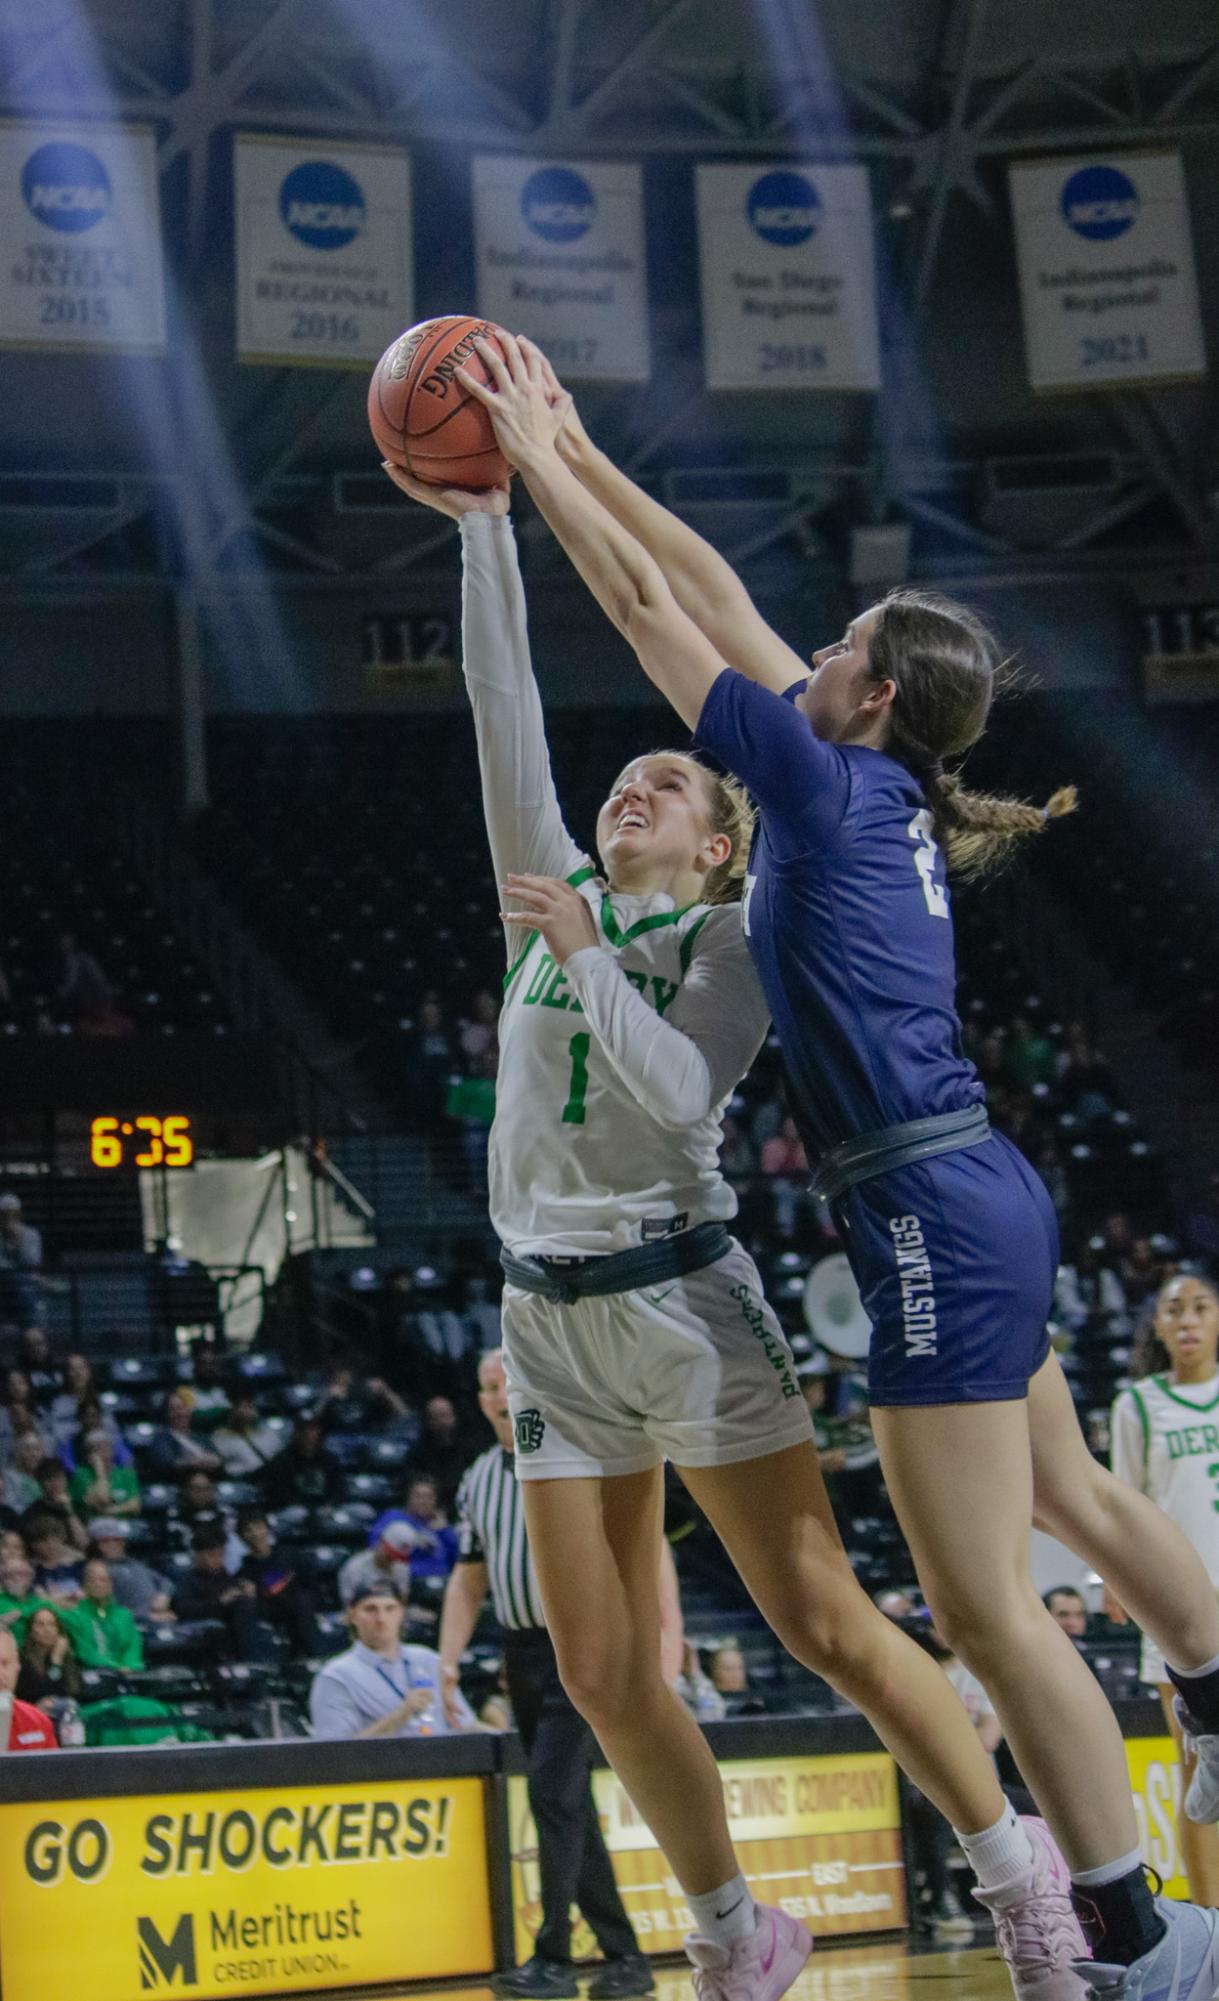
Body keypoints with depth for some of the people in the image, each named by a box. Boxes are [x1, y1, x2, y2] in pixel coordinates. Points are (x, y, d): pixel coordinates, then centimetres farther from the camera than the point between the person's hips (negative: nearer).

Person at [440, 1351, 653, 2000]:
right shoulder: (478, 1479, 12)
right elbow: (469, 1578, 18)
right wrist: (449, 1659, 6)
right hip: (522, 1652, 7)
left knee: (552, 1793, -16)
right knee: (570, 1807, 9)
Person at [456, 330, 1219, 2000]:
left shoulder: (832, 784, -11)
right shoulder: (880, 793, 11)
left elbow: (651, 607, -8)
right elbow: (716, 595, 17)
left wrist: (535, 458, 1)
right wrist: (573, 445, 18)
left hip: (938, 1218, -10)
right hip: (979, 1199, 10)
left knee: (985, 1603, -6)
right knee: (1070, 1501, 26)